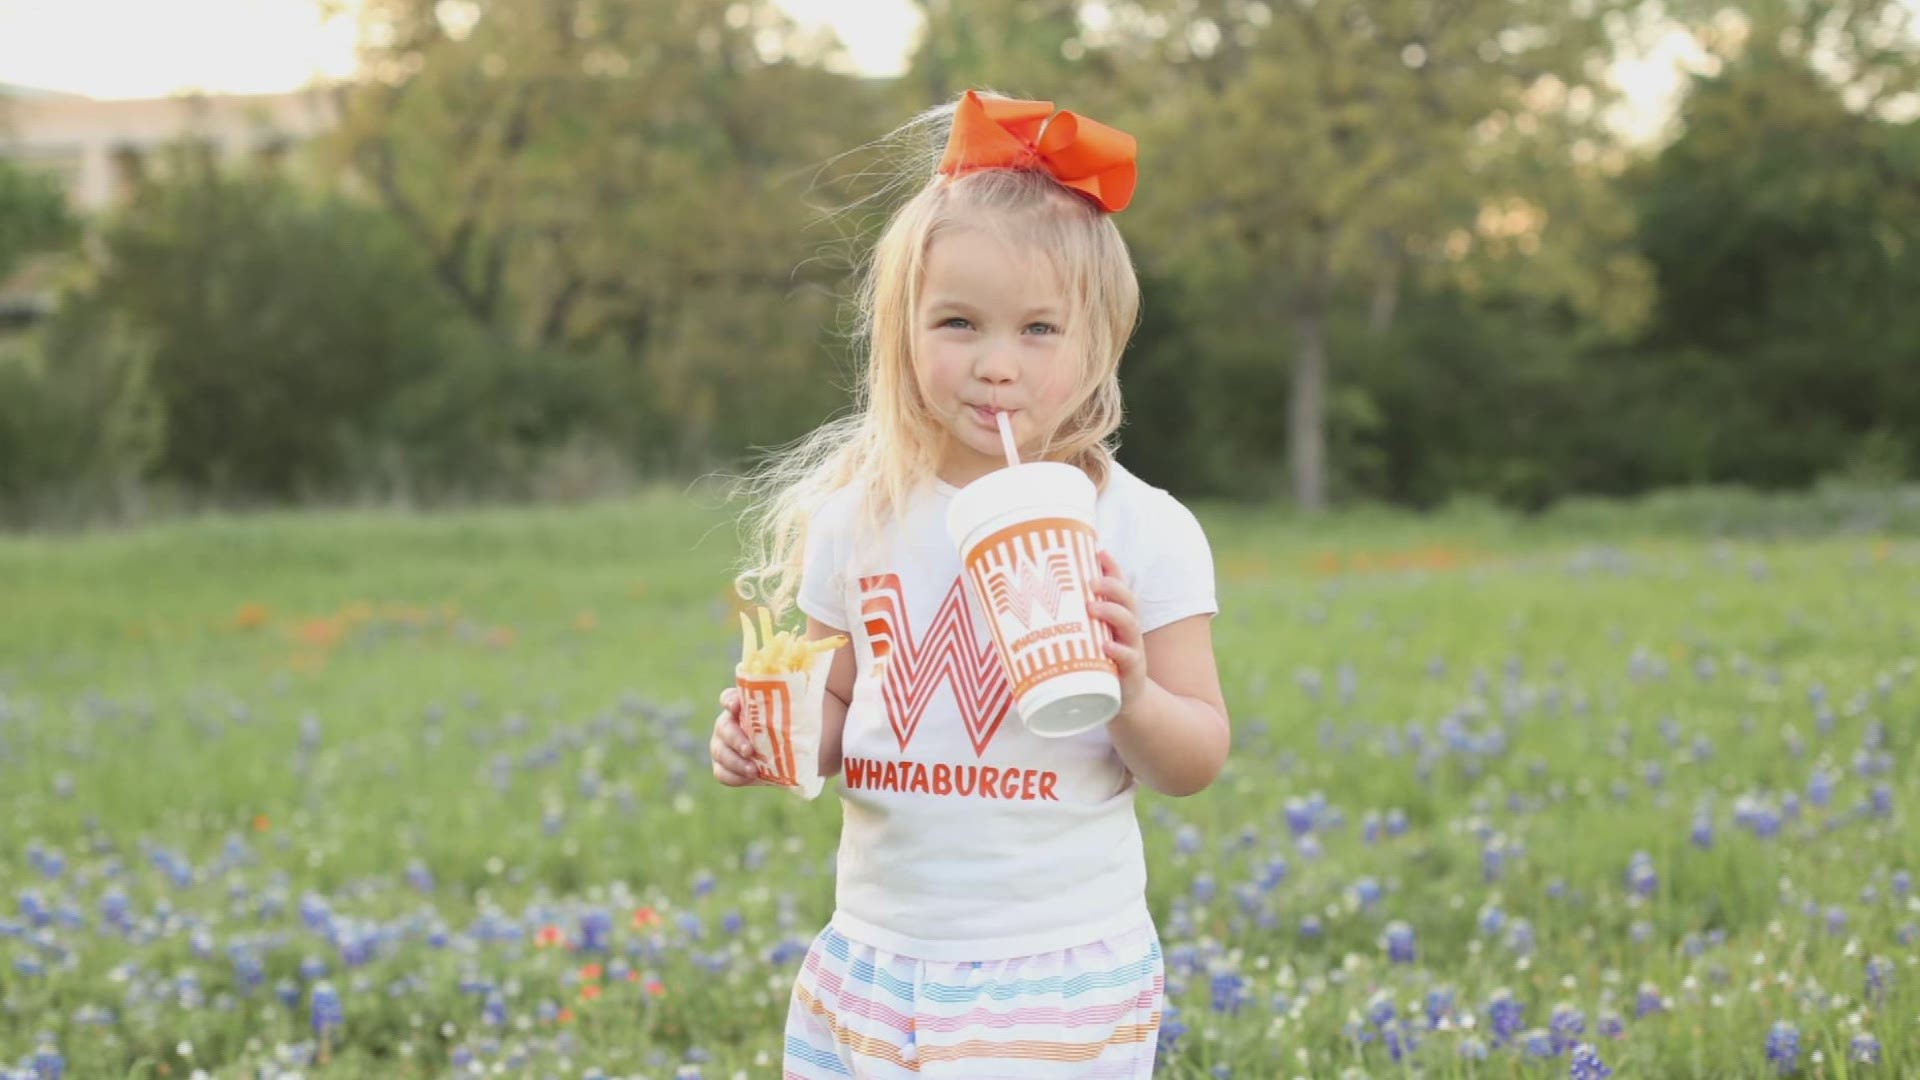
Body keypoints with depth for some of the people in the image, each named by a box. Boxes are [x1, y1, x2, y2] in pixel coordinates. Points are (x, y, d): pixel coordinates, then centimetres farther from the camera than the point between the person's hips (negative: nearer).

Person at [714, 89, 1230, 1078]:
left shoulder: (1143, 533, -6)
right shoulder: (860, 519, 2)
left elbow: (1197, 763, -3)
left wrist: (1132, 695, -22)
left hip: (1058, 974, -3)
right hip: (873, 952, 3)